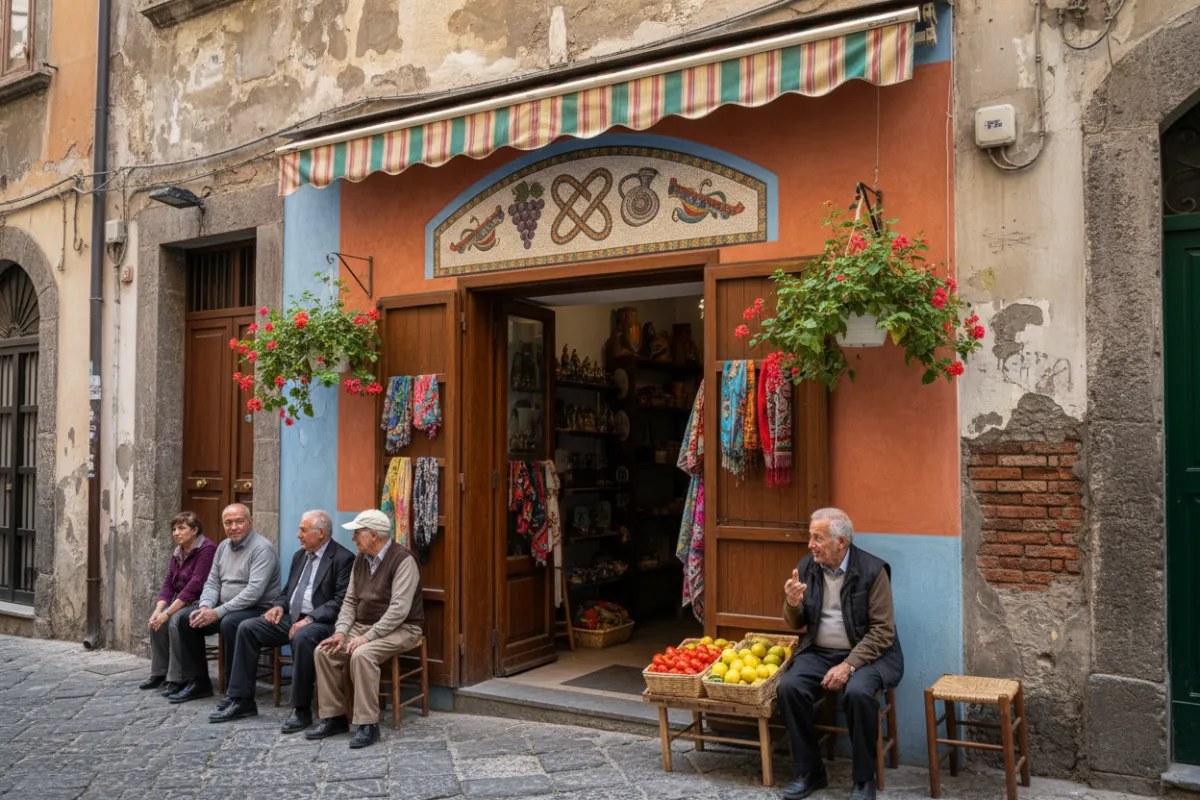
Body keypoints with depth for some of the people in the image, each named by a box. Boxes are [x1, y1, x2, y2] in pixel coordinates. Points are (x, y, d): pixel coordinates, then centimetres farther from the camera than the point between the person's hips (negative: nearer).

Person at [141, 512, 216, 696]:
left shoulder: (206, 549, -16)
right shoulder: (178, 553, 12)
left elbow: (195, 586, -23)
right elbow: (168, 584, 7)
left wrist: (168, 613, -25)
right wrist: (159, 609, -11)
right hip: (182, 604, 8)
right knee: (157, 621, -15)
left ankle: (176, 679, -20)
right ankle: (159, 674, -2)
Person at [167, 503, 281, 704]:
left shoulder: (262, 549, -16)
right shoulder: (223, 547, 11)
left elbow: (253, 591, -25)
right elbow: (212, 582, 12)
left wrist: (218, 612, -26)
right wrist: (205, 606, -10)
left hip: (258, 610, -8)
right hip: (225, 607, 9)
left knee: (229, 623, -35)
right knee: (185, 618, -4)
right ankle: (198, 682, 5)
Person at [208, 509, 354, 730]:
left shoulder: (343, 558, -9)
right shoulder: (300, 556, 17)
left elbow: (340, 601, -17)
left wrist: (310, 619, -25)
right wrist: (279, 605, 1)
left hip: (320, 622, -8)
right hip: (290, 618, 8)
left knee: (302, 637, -38)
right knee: (247, 628, -7)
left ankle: (301, 710, -24)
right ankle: (241, 701, 0)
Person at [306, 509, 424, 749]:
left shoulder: (403, 560, -16)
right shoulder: (361, 559, 9)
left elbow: (399, 609, -23)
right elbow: (350, 600, 11)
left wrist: (368, 637, -26)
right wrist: (341, 631, -5)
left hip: (399, 628, -8)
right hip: (363, 625, 8)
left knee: (362, 655, -33)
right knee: (324, 651, -12)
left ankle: (368, 724, -23)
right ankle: (334, 717, -1)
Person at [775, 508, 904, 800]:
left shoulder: (872, 569, -12)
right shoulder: (806, 566, 2)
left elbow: (883, 631, -13)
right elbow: (796, 624, 10)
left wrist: (848, 666, -23)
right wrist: (793, 603, -14)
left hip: (866, 653, -4)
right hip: (819, 652, 4)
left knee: (858, 692, -33)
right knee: (788, 687, -22)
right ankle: (809, 772, -4)